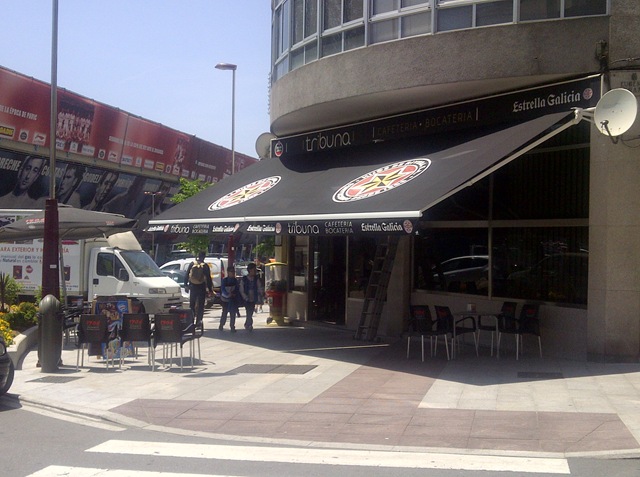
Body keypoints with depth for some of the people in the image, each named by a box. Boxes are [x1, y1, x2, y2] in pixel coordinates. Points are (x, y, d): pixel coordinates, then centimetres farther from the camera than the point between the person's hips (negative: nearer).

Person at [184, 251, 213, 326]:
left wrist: (186, 284, 15)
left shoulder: (192, 264, 0)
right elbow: (208, 278, -5)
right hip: (201, 287, -2)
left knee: (192, 304, 13)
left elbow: (187, 274, 4)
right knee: (200, 306, 5)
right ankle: (198, 321, -1)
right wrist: (210, 289, 1)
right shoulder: (205, 266, -7)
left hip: (192, 287, 2)